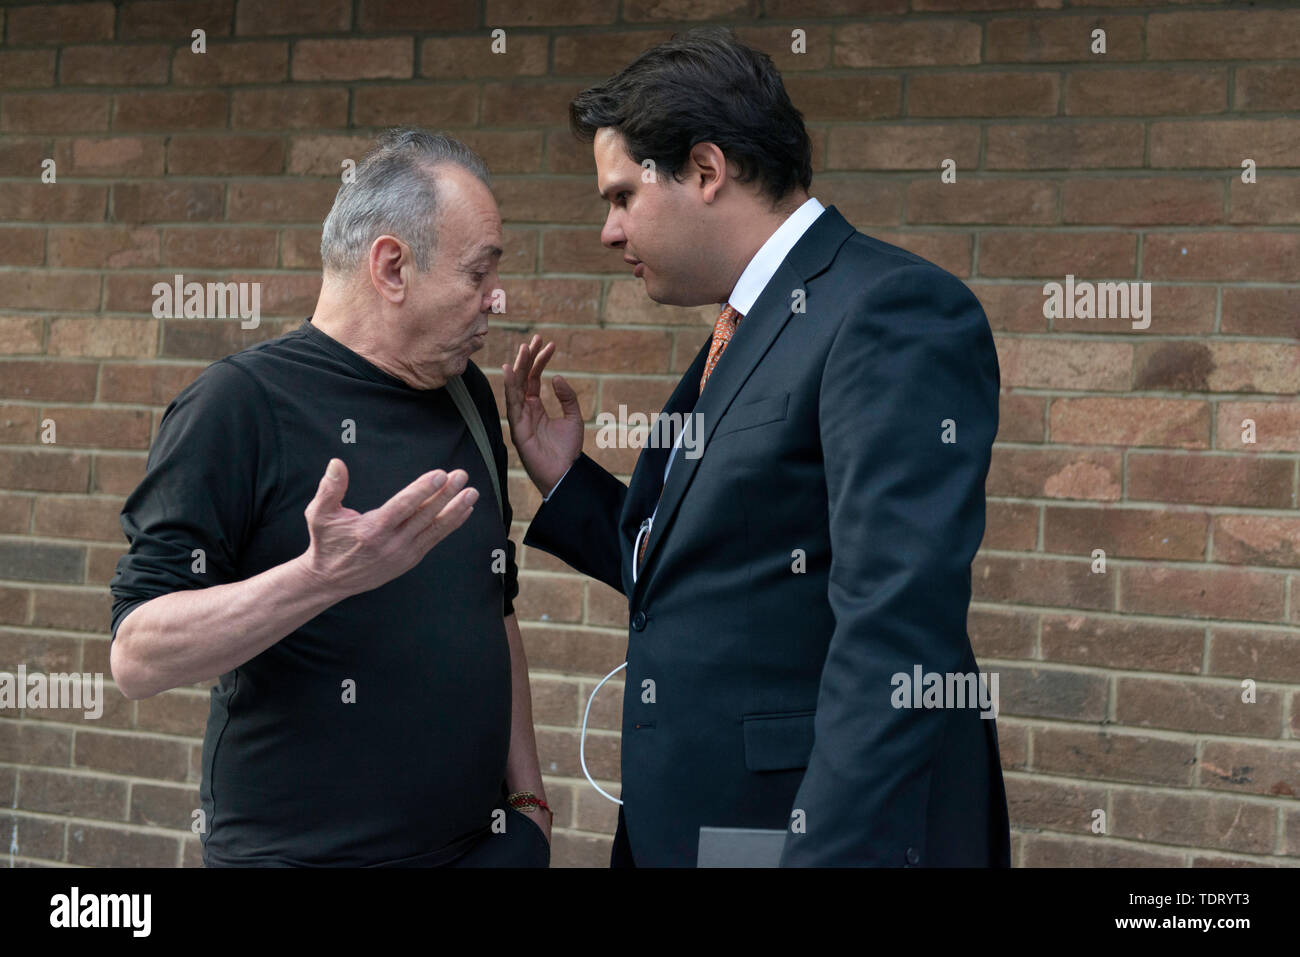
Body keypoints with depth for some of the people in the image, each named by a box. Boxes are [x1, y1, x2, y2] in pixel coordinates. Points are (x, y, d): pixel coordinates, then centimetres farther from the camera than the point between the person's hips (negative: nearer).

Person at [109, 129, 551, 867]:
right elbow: (137, 656, -19)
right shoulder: (241, 404, -13)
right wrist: (325, 577, -32)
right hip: (299, 849, -6)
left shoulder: (468, 397, 9)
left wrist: (526, 795, 11)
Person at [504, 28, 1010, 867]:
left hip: (829, 827, -9)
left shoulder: (895, 311, -16)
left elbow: (892, 632, -24)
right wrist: (567, 479, 10)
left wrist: (836, 849, -27)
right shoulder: (740, 334, 14)